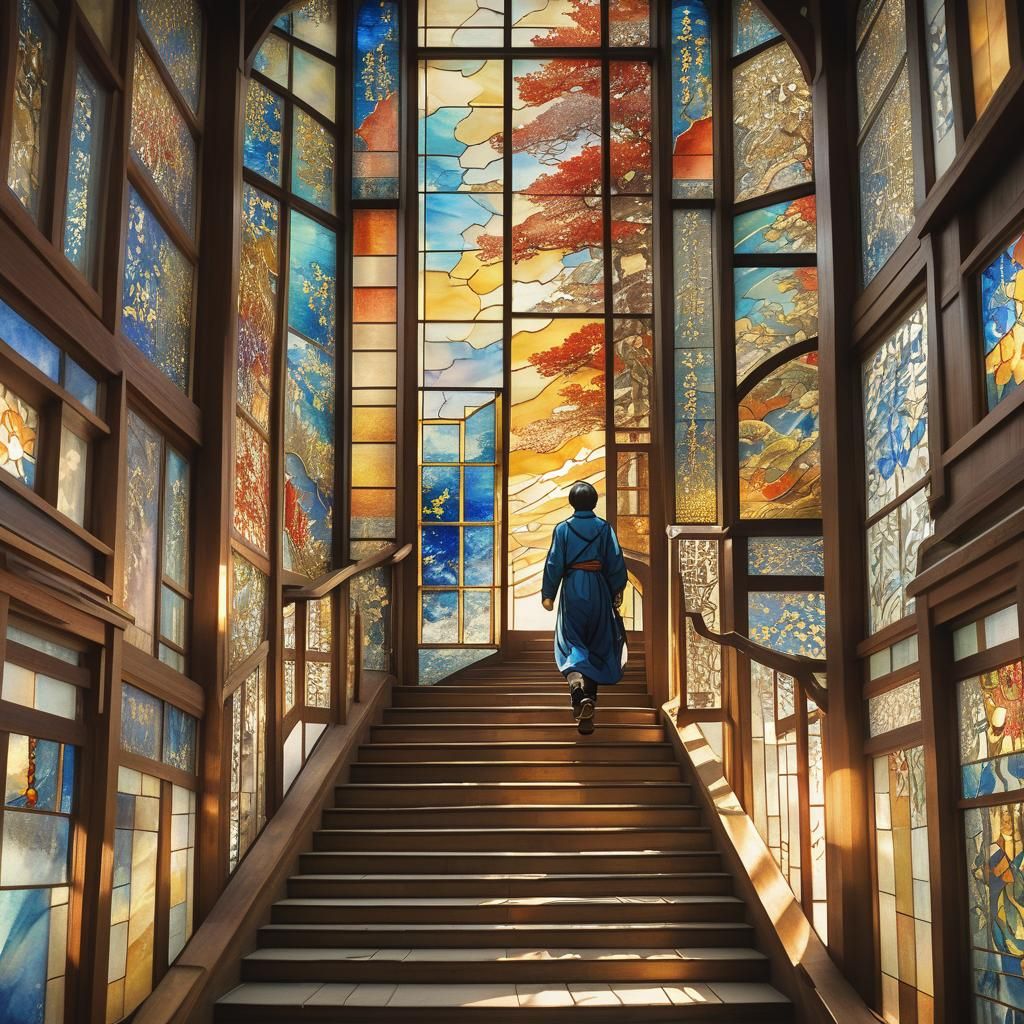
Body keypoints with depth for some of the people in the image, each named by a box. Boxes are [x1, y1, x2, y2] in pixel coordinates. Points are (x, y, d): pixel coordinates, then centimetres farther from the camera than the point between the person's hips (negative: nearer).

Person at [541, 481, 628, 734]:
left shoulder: (563, 529, -2)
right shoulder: (604, 528, 0)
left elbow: (554, 563, -3)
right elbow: (616, 562, -1)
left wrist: (548, 594, 5)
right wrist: (617, 591, 9)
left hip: (572, 590, -1)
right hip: (598, 590, 1)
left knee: (572, 644, 0)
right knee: (597, 644, 11)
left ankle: (575, 679, -30)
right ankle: (589, 696, 10)